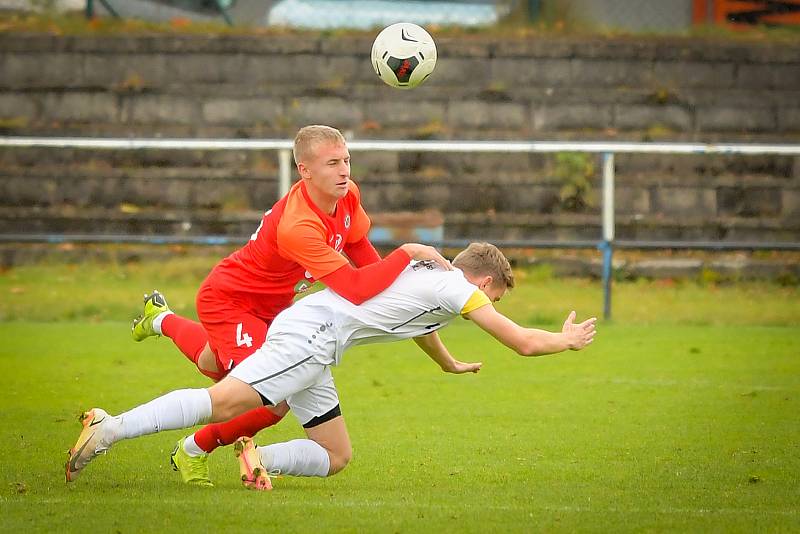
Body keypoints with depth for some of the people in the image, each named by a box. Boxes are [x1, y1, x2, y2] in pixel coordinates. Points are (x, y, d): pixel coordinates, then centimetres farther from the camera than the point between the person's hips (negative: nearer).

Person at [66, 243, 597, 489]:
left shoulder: (430, 274, 29)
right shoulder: (458, 288, 3)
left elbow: (419, 323, 54)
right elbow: (522, 341, 6)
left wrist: (451, 364, 71)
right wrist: (566, 339, 25)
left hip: (307, 335, 10)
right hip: (310, 333, -10)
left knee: (336, 456, 10)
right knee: (224, 401, -26)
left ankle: (260, 460, -8)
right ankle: (110, 428, -32)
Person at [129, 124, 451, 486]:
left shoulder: (347, 196, -15)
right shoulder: (296, 227, -42)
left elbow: (360, 250, 5)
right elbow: (355, 287, -46)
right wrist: (407, 253, -42)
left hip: (268, 305, 9)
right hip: (227, 302, -9)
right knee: (275, 401, -23)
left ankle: (163, 320, 65)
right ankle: (193, 452, 2)